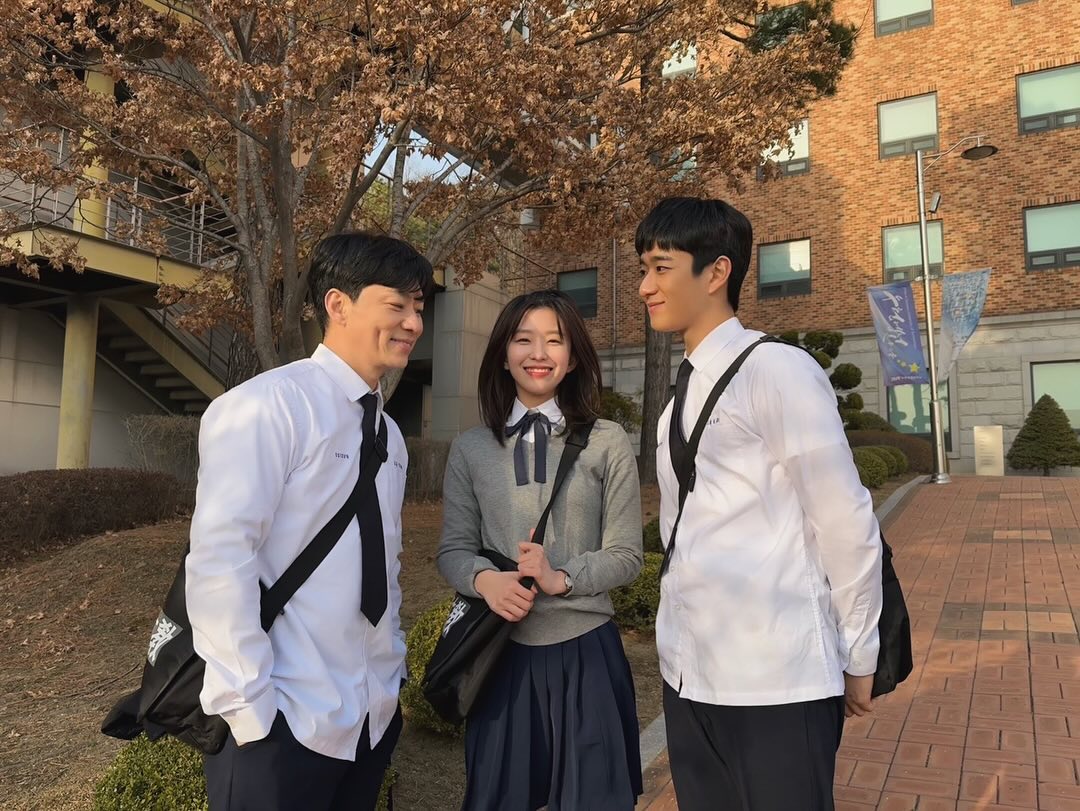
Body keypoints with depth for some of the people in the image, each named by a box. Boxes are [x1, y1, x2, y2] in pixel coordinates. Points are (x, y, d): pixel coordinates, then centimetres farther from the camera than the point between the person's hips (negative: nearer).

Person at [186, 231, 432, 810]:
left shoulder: (387, 432, 9)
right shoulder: (267, 406, -15)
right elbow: (219, 558, -19)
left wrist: (392, 671, 11)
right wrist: (247, 705, -18)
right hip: (285, 723, -7)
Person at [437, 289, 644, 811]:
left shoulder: (607, 442, -3)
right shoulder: (470, 449, 1)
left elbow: (626, 556, -3)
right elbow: (453, 550, 3)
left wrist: (561, 577, -20)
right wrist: (485, 579, -19)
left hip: (586, 652, -1)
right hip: (503, 652, 1)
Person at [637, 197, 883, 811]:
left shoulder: (778, 370, -13)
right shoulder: (687, 389, 9)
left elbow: (845, 522, -10)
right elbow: (690, 532, 10)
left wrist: (857, 657, -2)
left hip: (776, 681, -7)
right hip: (689, 674, 7)